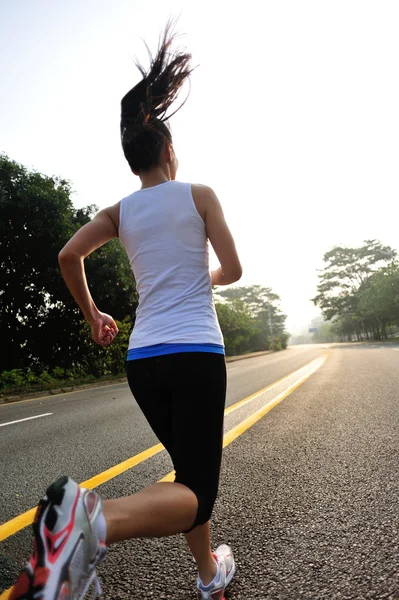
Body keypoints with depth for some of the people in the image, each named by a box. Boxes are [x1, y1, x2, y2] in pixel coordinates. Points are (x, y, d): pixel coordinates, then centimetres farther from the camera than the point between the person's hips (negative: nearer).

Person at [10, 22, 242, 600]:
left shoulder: (120, 211, 9)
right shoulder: (199, 194, 1)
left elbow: (69, 255, -3)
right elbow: (233, 270, -3)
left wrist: (92, 313, 12)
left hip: (142, 359, 5)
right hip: (195, 351, -5)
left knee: (189, 471, 24)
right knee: (196, 491, -2)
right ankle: (97, 518, -31)